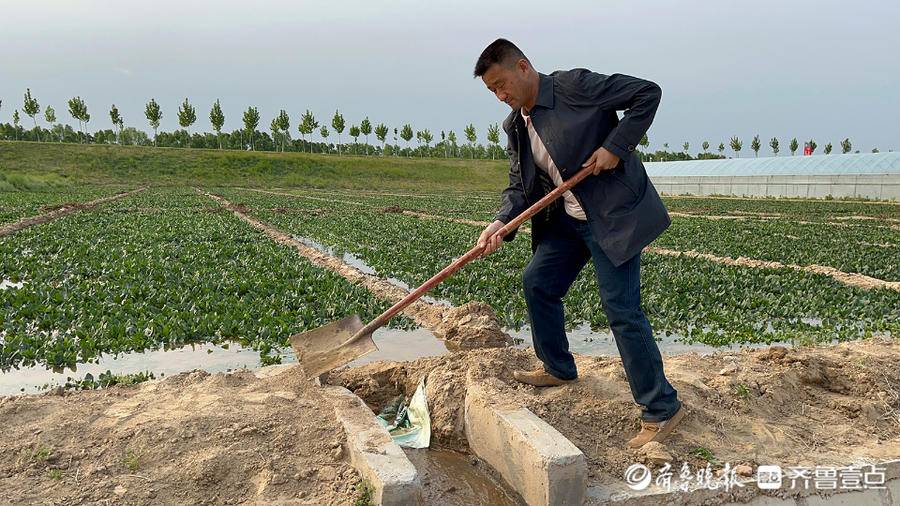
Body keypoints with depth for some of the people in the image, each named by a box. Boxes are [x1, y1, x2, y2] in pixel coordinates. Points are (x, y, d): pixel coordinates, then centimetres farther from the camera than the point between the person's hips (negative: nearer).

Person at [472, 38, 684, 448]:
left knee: (622, 309, -9)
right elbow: (520, 186, 7)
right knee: (537, 282, 12)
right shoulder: (515, 125, 7)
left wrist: (615, 146, -20)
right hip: (568, 219, 8)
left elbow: (647, 93, -14)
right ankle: (558, 368, 33)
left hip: (615, 215, -8)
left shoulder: (573, 86, -16)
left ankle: (662, 410, 4)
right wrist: (500, 224, -11)